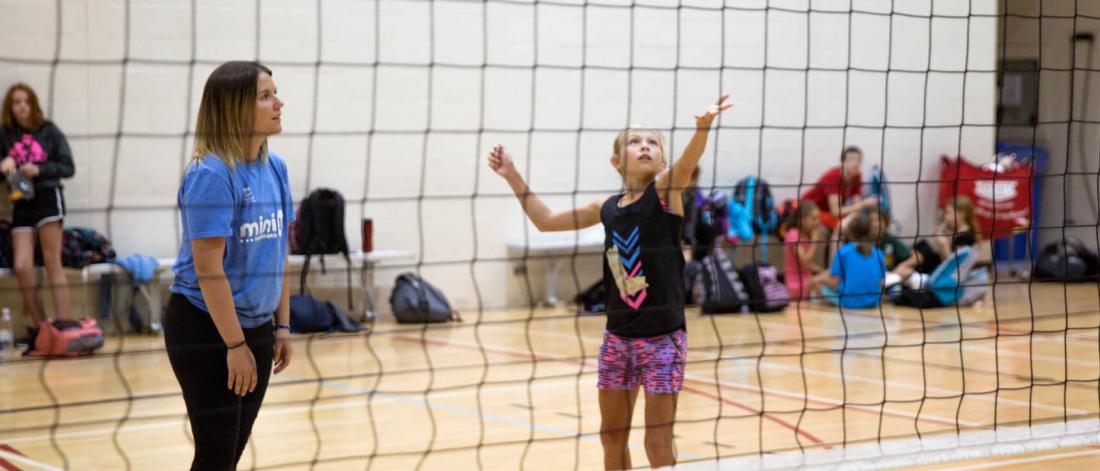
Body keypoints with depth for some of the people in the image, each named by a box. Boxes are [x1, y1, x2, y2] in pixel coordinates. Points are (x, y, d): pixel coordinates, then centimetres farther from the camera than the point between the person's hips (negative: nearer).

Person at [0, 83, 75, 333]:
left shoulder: (49, 131, 1)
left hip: (48, 197, -3)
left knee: (52, 264, -4)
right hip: (21, 204, 3)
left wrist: (39, 170, -15)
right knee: (21, 266, -7)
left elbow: (68, 167, 1)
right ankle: (40, 328, 3)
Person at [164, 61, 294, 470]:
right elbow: (207, 268, -21)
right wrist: (235, 344, -20)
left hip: (256, 327, 7)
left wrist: (282, 326, 9)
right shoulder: (211, 174, -19)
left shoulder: (274, 168, 4)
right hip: (206, 330, -7)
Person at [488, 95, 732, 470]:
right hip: (618, 336, 6)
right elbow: (546, 221, 19)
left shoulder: (665, 193, -8)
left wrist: (703, 126, -50)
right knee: (612, 435, 14)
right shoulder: (608, 209, 6)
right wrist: (512, 176, 13)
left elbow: (687, 164, -30)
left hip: (662, 337, -5)